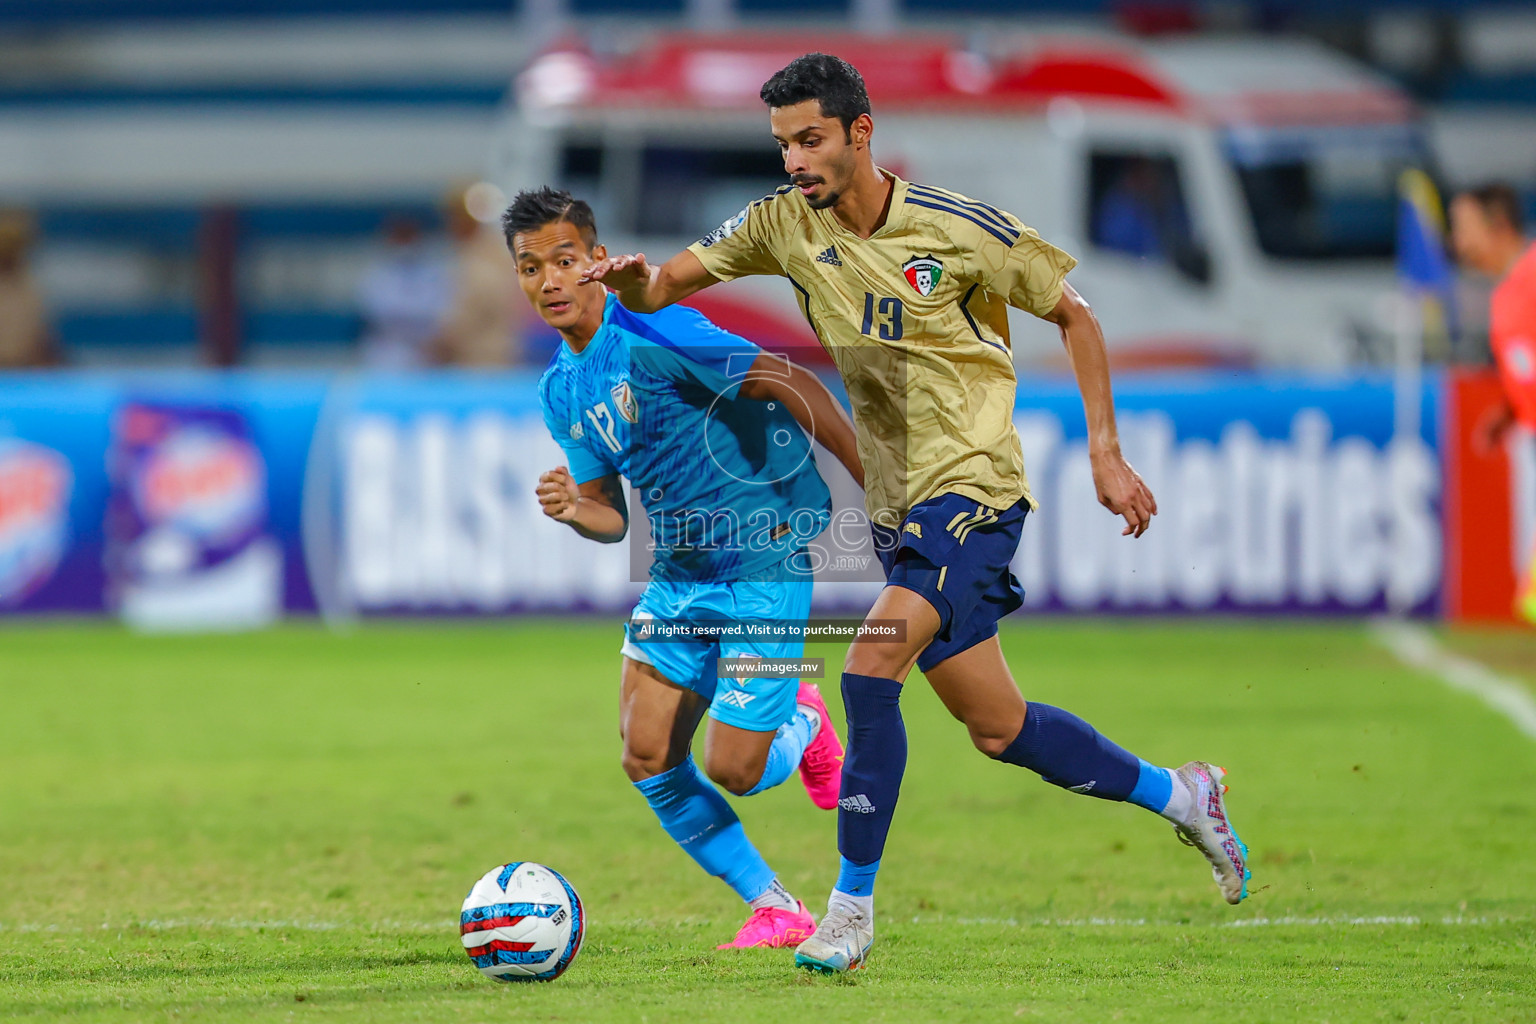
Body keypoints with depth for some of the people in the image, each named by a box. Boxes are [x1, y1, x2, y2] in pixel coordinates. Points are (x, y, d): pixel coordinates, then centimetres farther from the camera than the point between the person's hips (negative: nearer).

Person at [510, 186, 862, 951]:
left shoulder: (648, 334, -17)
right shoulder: (560, 388, 8)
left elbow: (793, 386, -18)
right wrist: (575, 513, -11)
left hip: (766, 563, -7)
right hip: (680, 572, 7)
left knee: (731, 772, -9)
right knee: (648, 760, -4)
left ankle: (801, 728, 27)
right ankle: (776, 909, 13)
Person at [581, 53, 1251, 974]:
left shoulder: (956, 230, -12)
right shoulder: (784, 224, 0)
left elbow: (1073, 314, -1)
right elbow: (661, 291, 0)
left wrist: (1106, 452, -4)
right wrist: (634, 281, -24)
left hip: (972, 483, -6)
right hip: (896, 500, 6)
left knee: (871, 667, -23)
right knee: (998, 729, 11)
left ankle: (853, 906, -14)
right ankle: (1179, 794, 32)